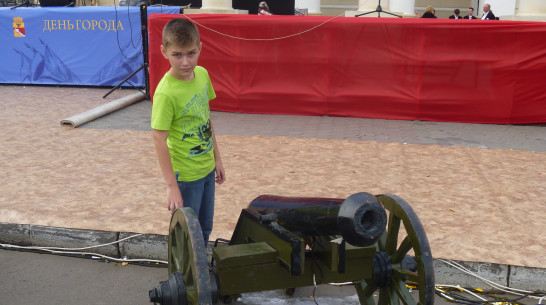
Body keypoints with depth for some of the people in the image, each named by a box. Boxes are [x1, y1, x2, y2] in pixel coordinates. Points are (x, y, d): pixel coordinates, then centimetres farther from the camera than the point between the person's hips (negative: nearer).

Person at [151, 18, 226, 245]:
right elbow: (159, 139, -23)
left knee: (205, 228, 22)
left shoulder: (202, 74, -3)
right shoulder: (166, 93, -25)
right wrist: (172, 186, -24)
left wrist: (217, 158, 13)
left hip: (207, 168, 7)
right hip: (186, 175, -7)